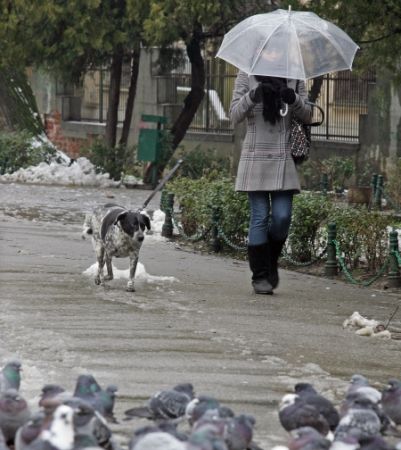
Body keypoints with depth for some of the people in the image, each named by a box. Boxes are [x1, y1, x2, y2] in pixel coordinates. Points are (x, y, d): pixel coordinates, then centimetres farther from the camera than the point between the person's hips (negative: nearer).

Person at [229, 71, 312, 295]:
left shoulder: (295, 76, 9)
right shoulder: (247, 75, 3)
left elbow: (308, 116, 7)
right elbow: (235, 116, -1)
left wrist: (294, 100, -13)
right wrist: (252, 96, -19)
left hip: (284, 158, 2)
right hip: (256, 156, -2)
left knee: (282, 216, -5)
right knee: (260, 217, -2)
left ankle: (271, 264, 19)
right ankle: (260, 276, 5)